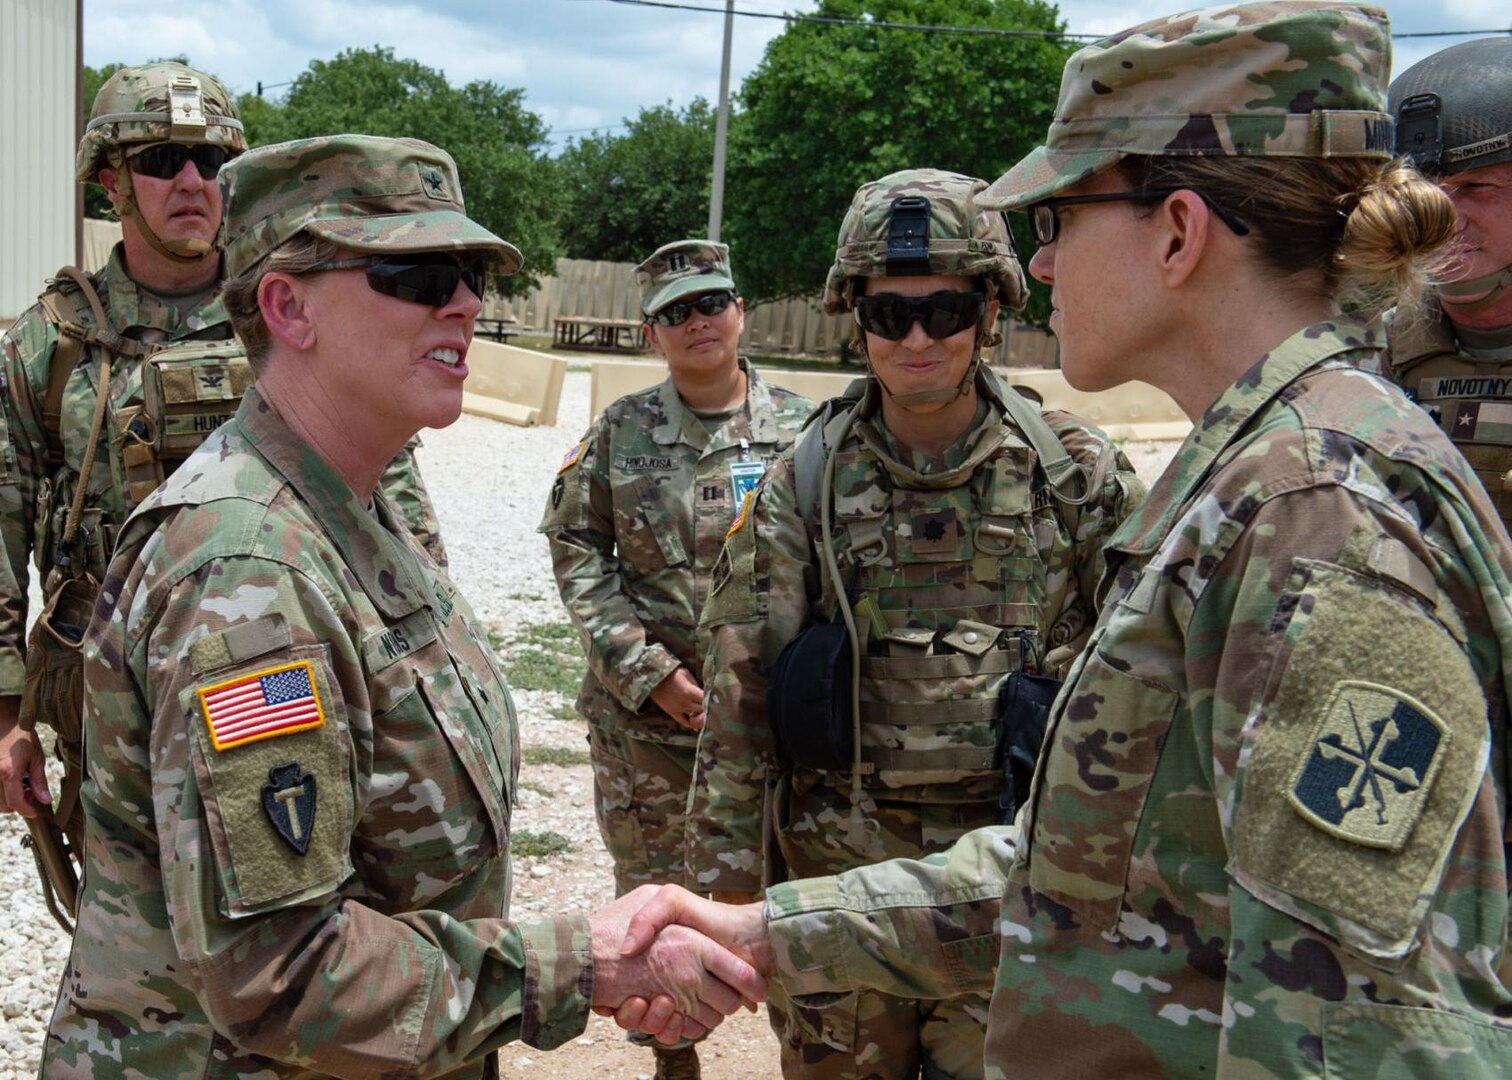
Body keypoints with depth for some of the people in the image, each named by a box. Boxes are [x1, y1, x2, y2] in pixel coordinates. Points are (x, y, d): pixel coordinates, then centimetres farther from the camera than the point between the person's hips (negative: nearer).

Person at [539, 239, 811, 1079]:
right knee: (652, 893, 11)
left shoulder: (801, 427, 0)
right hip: (642, 714, 1)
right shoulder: (621, 431, 2)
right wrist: (650, 672, -8)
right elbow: (576, 549, 1)